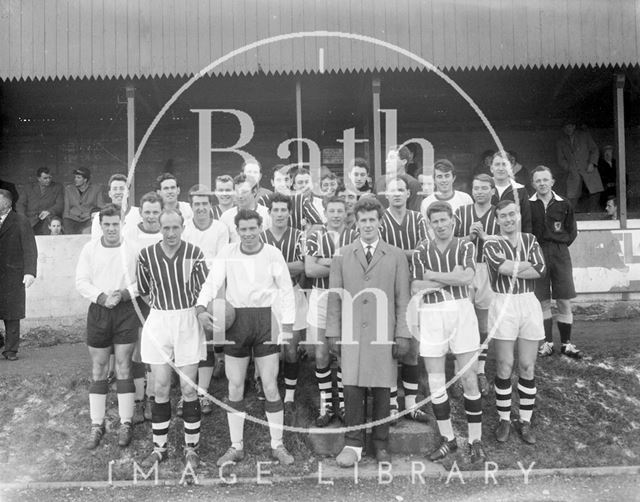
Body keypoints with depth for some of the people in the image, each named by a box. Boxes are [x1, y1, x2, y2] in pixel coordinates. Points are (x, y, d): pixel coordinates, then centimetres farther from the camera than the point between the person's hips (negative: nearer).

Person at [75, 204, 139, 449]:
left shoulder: (132, 248, -4)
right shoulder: (90, 248, 3)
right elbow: (81, 282, 0)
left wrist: (123, 294, -18)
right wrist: (102, 297, -14)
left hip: (126, 311, -2)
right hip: (98, 311, 2)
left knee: (123, 367, 3)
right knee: (98, 369, 8)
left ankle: (126, 424, 14)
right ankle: (97, 425, 18)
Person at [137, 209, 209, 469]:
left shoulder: (194, 253, -7)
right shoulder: (146, 254, -2)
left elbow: (205, 289, -3)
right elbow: (142, 290, 8)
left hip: (187, 322, -1)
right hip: (157, 322, 2)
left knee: (188, 388, 4)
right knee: (160, 389, 7)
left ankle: (191, 447, 19)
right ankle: (159, 447, 23)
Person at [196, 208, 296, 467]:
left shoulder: (273, 254, -1)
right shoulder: (227, 253, 2)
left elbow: (286, 291, 1)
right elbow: (212, 282, -5)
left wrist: (287, 327, -4)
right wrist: (201, 307, -24)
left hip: (265, 321, -1)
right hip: (235, 321, 2)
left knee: (270, 387, 2)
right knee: (235, 388, 8)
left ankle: (277, 445, 18)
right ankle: (236, 447, 22)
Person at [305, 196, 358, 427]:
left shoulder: (355, 237, 2)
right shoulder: (315, 237, 3)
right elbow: (309, 270, -10)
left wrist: (327, 262, -14)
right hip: (321, 297, 1)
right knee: (322, 354, 3)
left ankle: (343, 403, 21)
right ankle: (326, 405, 16)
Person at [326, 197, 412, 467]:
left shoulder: (396, 256, 7)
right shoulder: (342, 256, 9)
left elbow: (403, 298, 5)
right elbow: (334, 296, 8)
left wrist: (403, 335, -1)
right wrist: (333, 333, 3)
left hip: (384, 335, 0)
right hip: (352, 334, 1)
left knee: (382, 390, 5)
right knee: (352, 389, 0)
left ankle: (381, 444, 21)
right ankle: (353, 444, 14)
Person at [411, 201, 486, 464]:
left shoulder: (465, 246, 5)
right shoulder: (422, 250, 6)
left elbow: (467, 277, -14)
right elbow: (416, 287, -5)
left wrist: (433, 275, -8)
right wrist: (451, 278, -8)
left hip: (461, 310, -1)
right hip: (431, 314, 1)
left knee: (469, 378, 1)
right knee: (435, 381, 5)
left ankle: (475, 440, 15)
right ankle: (447, 439, 21)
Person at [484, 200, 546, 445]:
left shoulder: (530, 240, 10)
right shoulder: (491, 245, 0)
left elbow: (541, 270, -7)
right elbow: (512, 269, -18)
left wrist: (510, 268, -12)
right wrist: (529, 264, -5)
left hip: (529, 304, 3)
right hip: (503, 305, -3)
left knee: (527, 367, 6)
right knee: (505, 367, 1)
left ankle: (525, 420, 19)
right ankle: (504, 419, 16)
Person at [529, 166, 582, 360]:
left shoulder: (563, 204, 4)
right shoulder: (528, 205, -1)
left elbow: (572, 230, 12)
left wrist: (561, 243, 2)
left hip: (560, 254, 1)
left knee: (564, 302, 3)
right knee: (543, 302, 6)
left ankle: (566, 344, 14)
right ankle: (547, 343, 17)